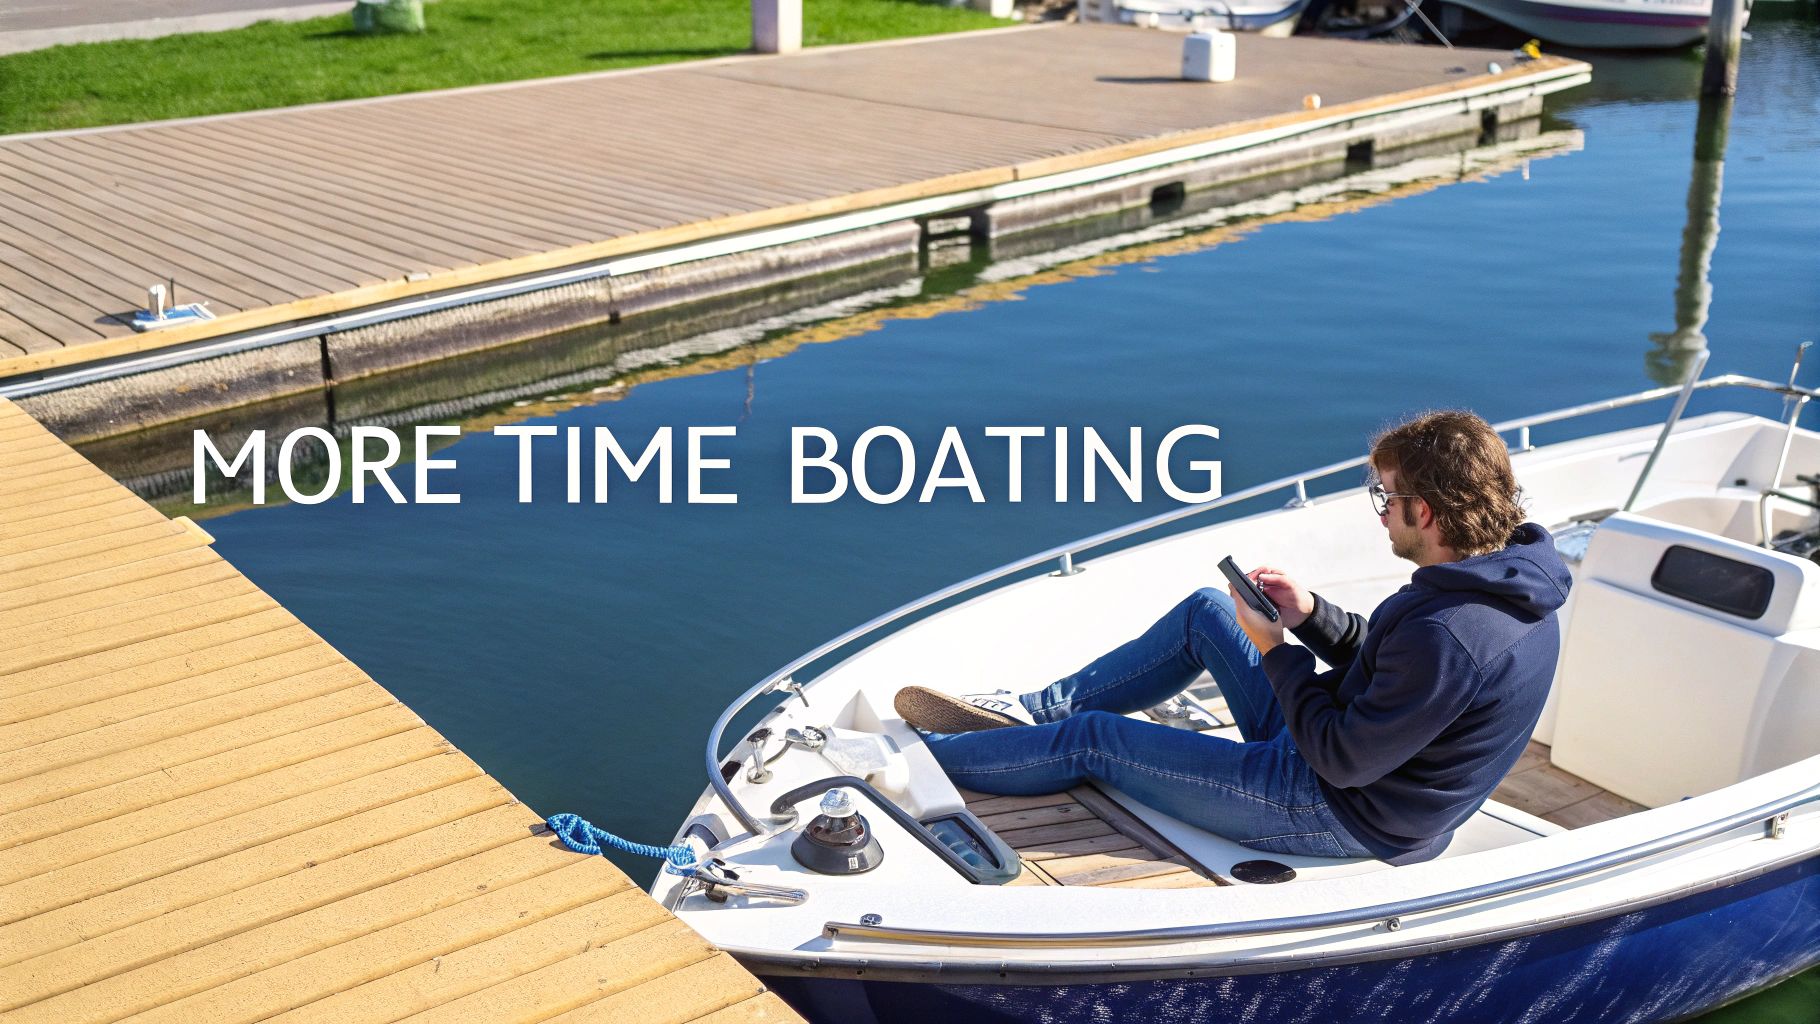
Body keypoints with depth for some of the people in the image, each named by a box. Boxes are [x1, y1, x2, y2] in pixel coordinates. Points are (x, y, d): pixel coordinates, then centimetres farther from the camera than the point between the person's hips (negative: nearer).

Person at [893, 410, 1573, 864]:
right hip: (1350, 752, 9)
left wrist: (1274, 649, -17)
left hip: (1338, 814, -9)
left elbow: (1344, 760, -28)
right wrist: (1313, 616, -2)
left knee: (1091, 739, 0)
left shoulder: (1447, 634, -35)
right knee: (1205, 611, 16)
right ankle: (1034, 712, 25)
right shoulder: (1510, 581, -4)